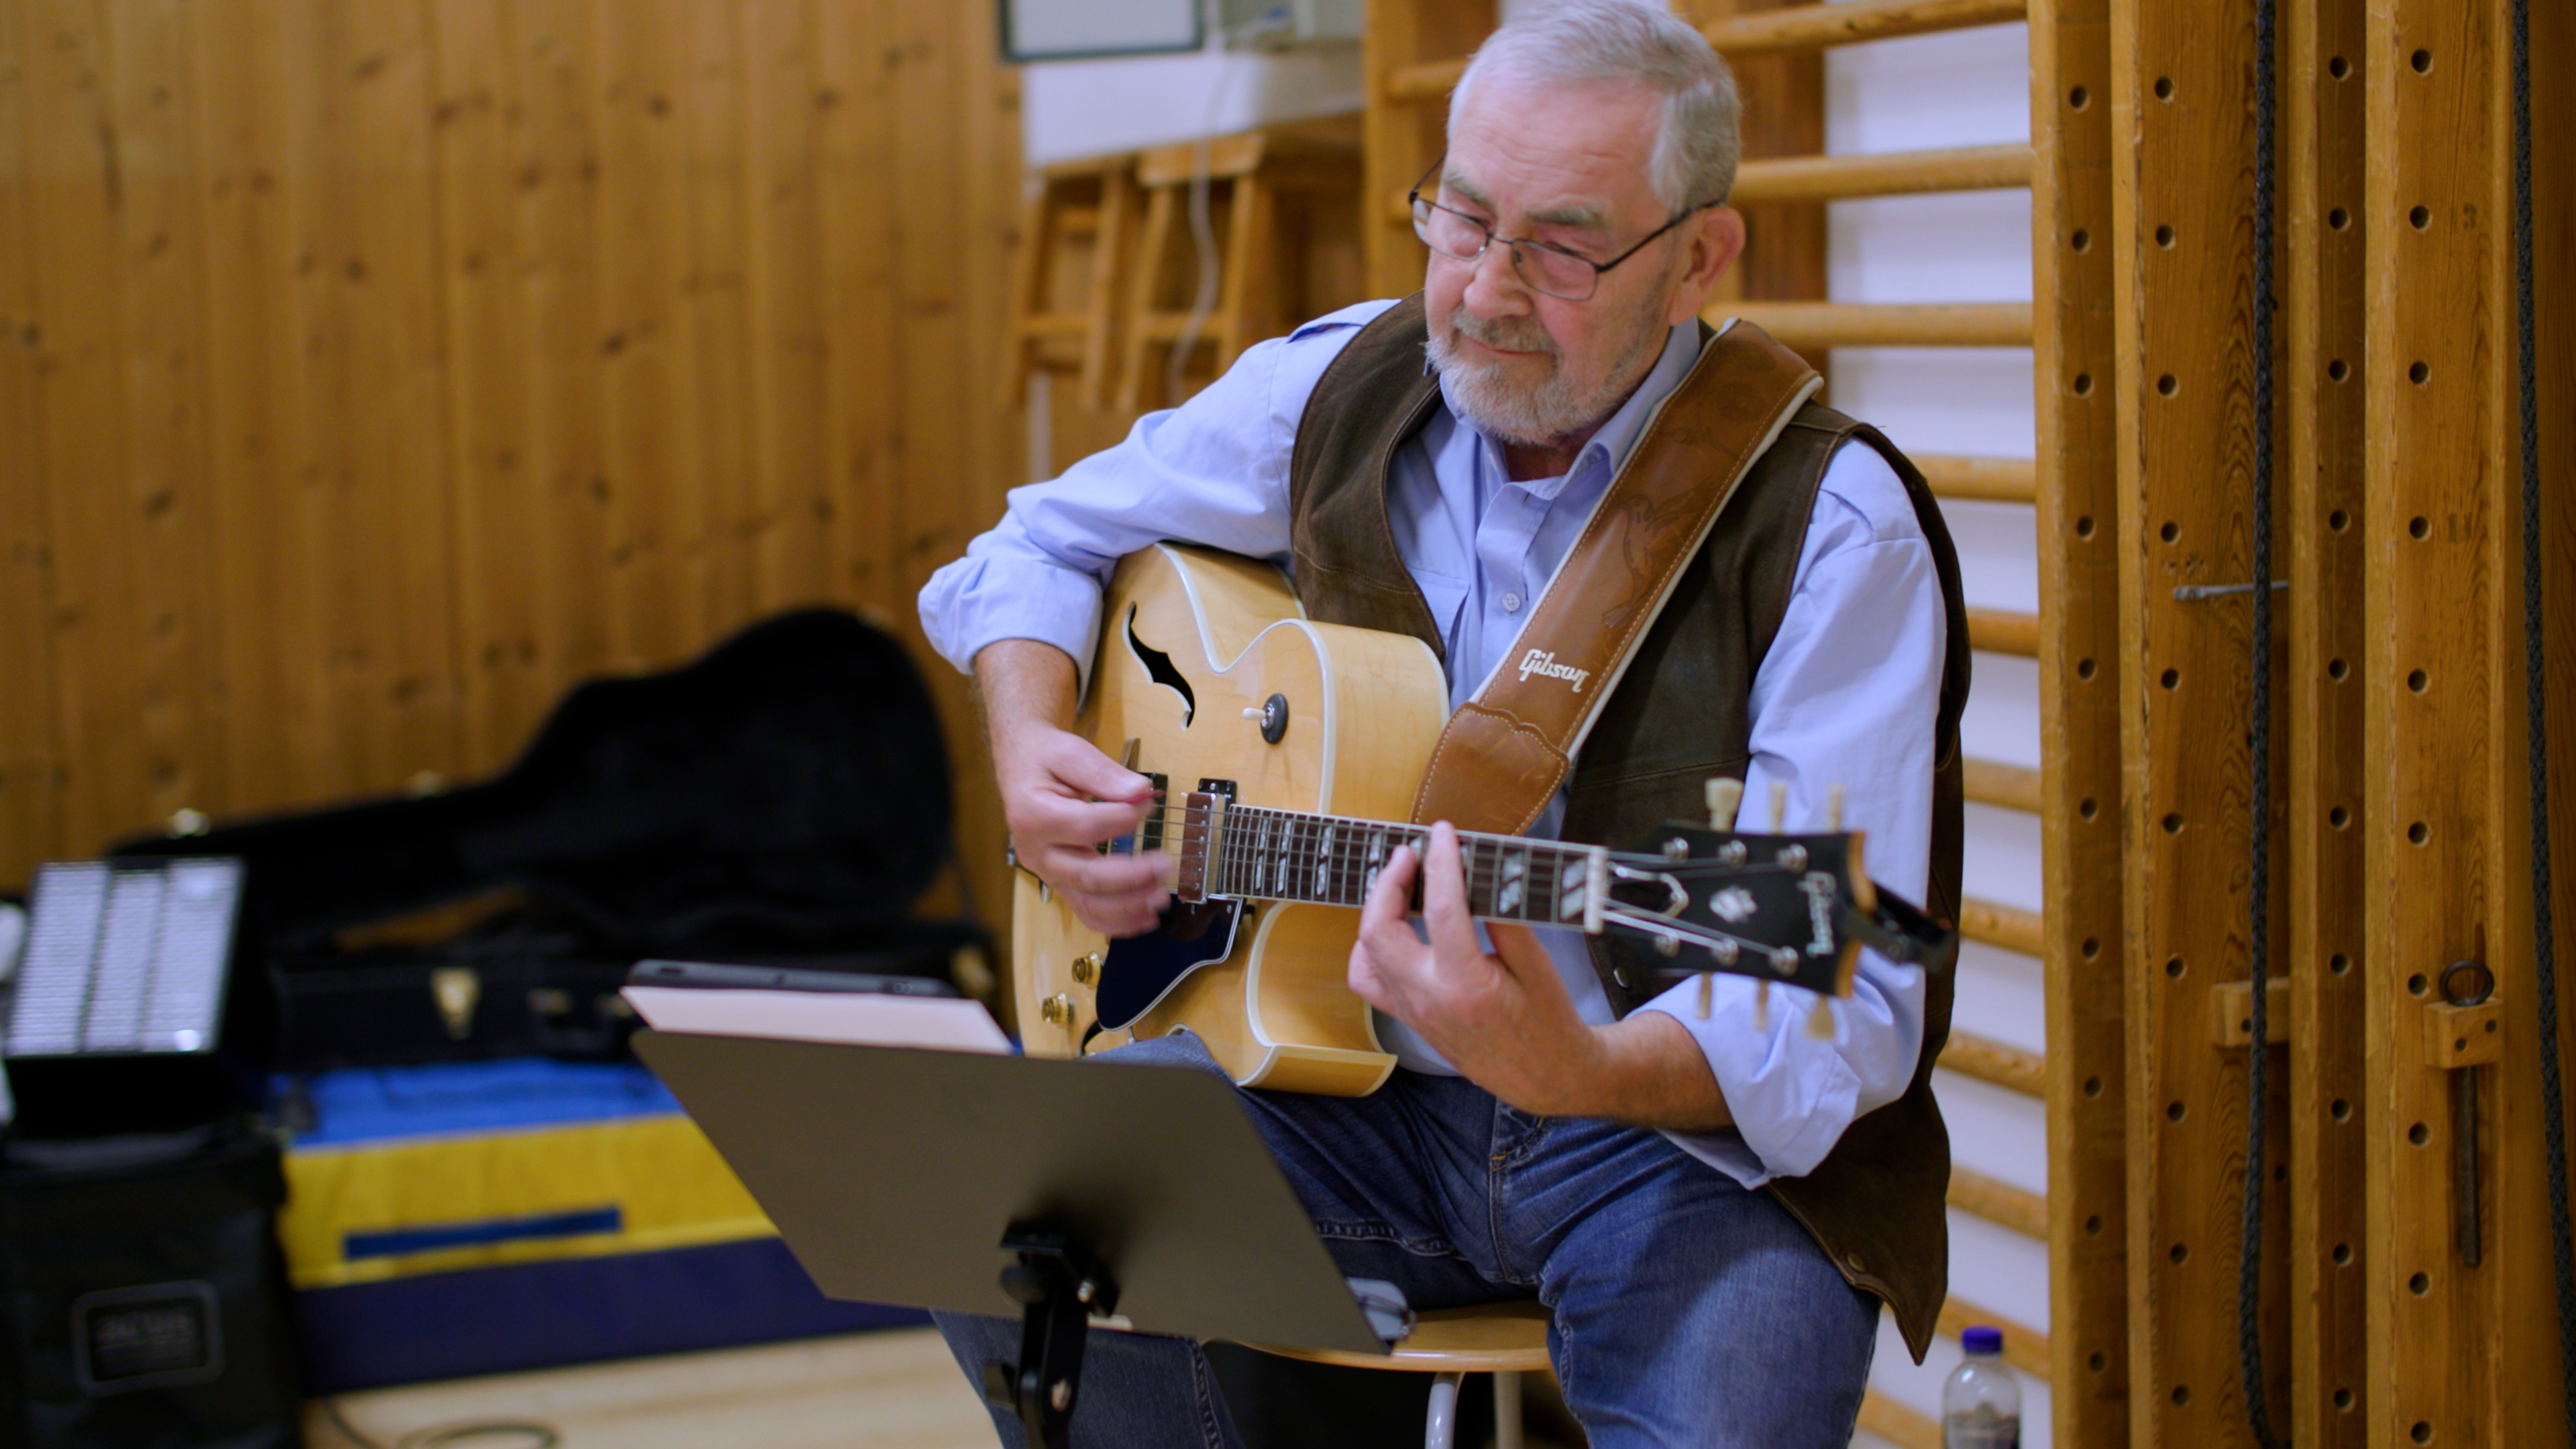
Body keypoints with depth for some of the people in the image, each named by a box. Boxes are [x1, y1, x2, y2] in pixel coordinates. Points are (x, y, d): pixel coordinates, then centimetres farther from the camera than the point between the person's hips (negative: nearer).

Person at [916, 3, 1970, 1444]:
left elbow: (1845, 1017, -21)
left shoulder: (1831, 529, -15)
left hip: (1700, 1128, -4)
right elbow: (1050, 538, 17)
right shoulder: (1344, 388, 1)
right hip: (1352, 1082, 5)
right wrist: (1031, 752, -4)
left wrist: (1575, 1071, -41)